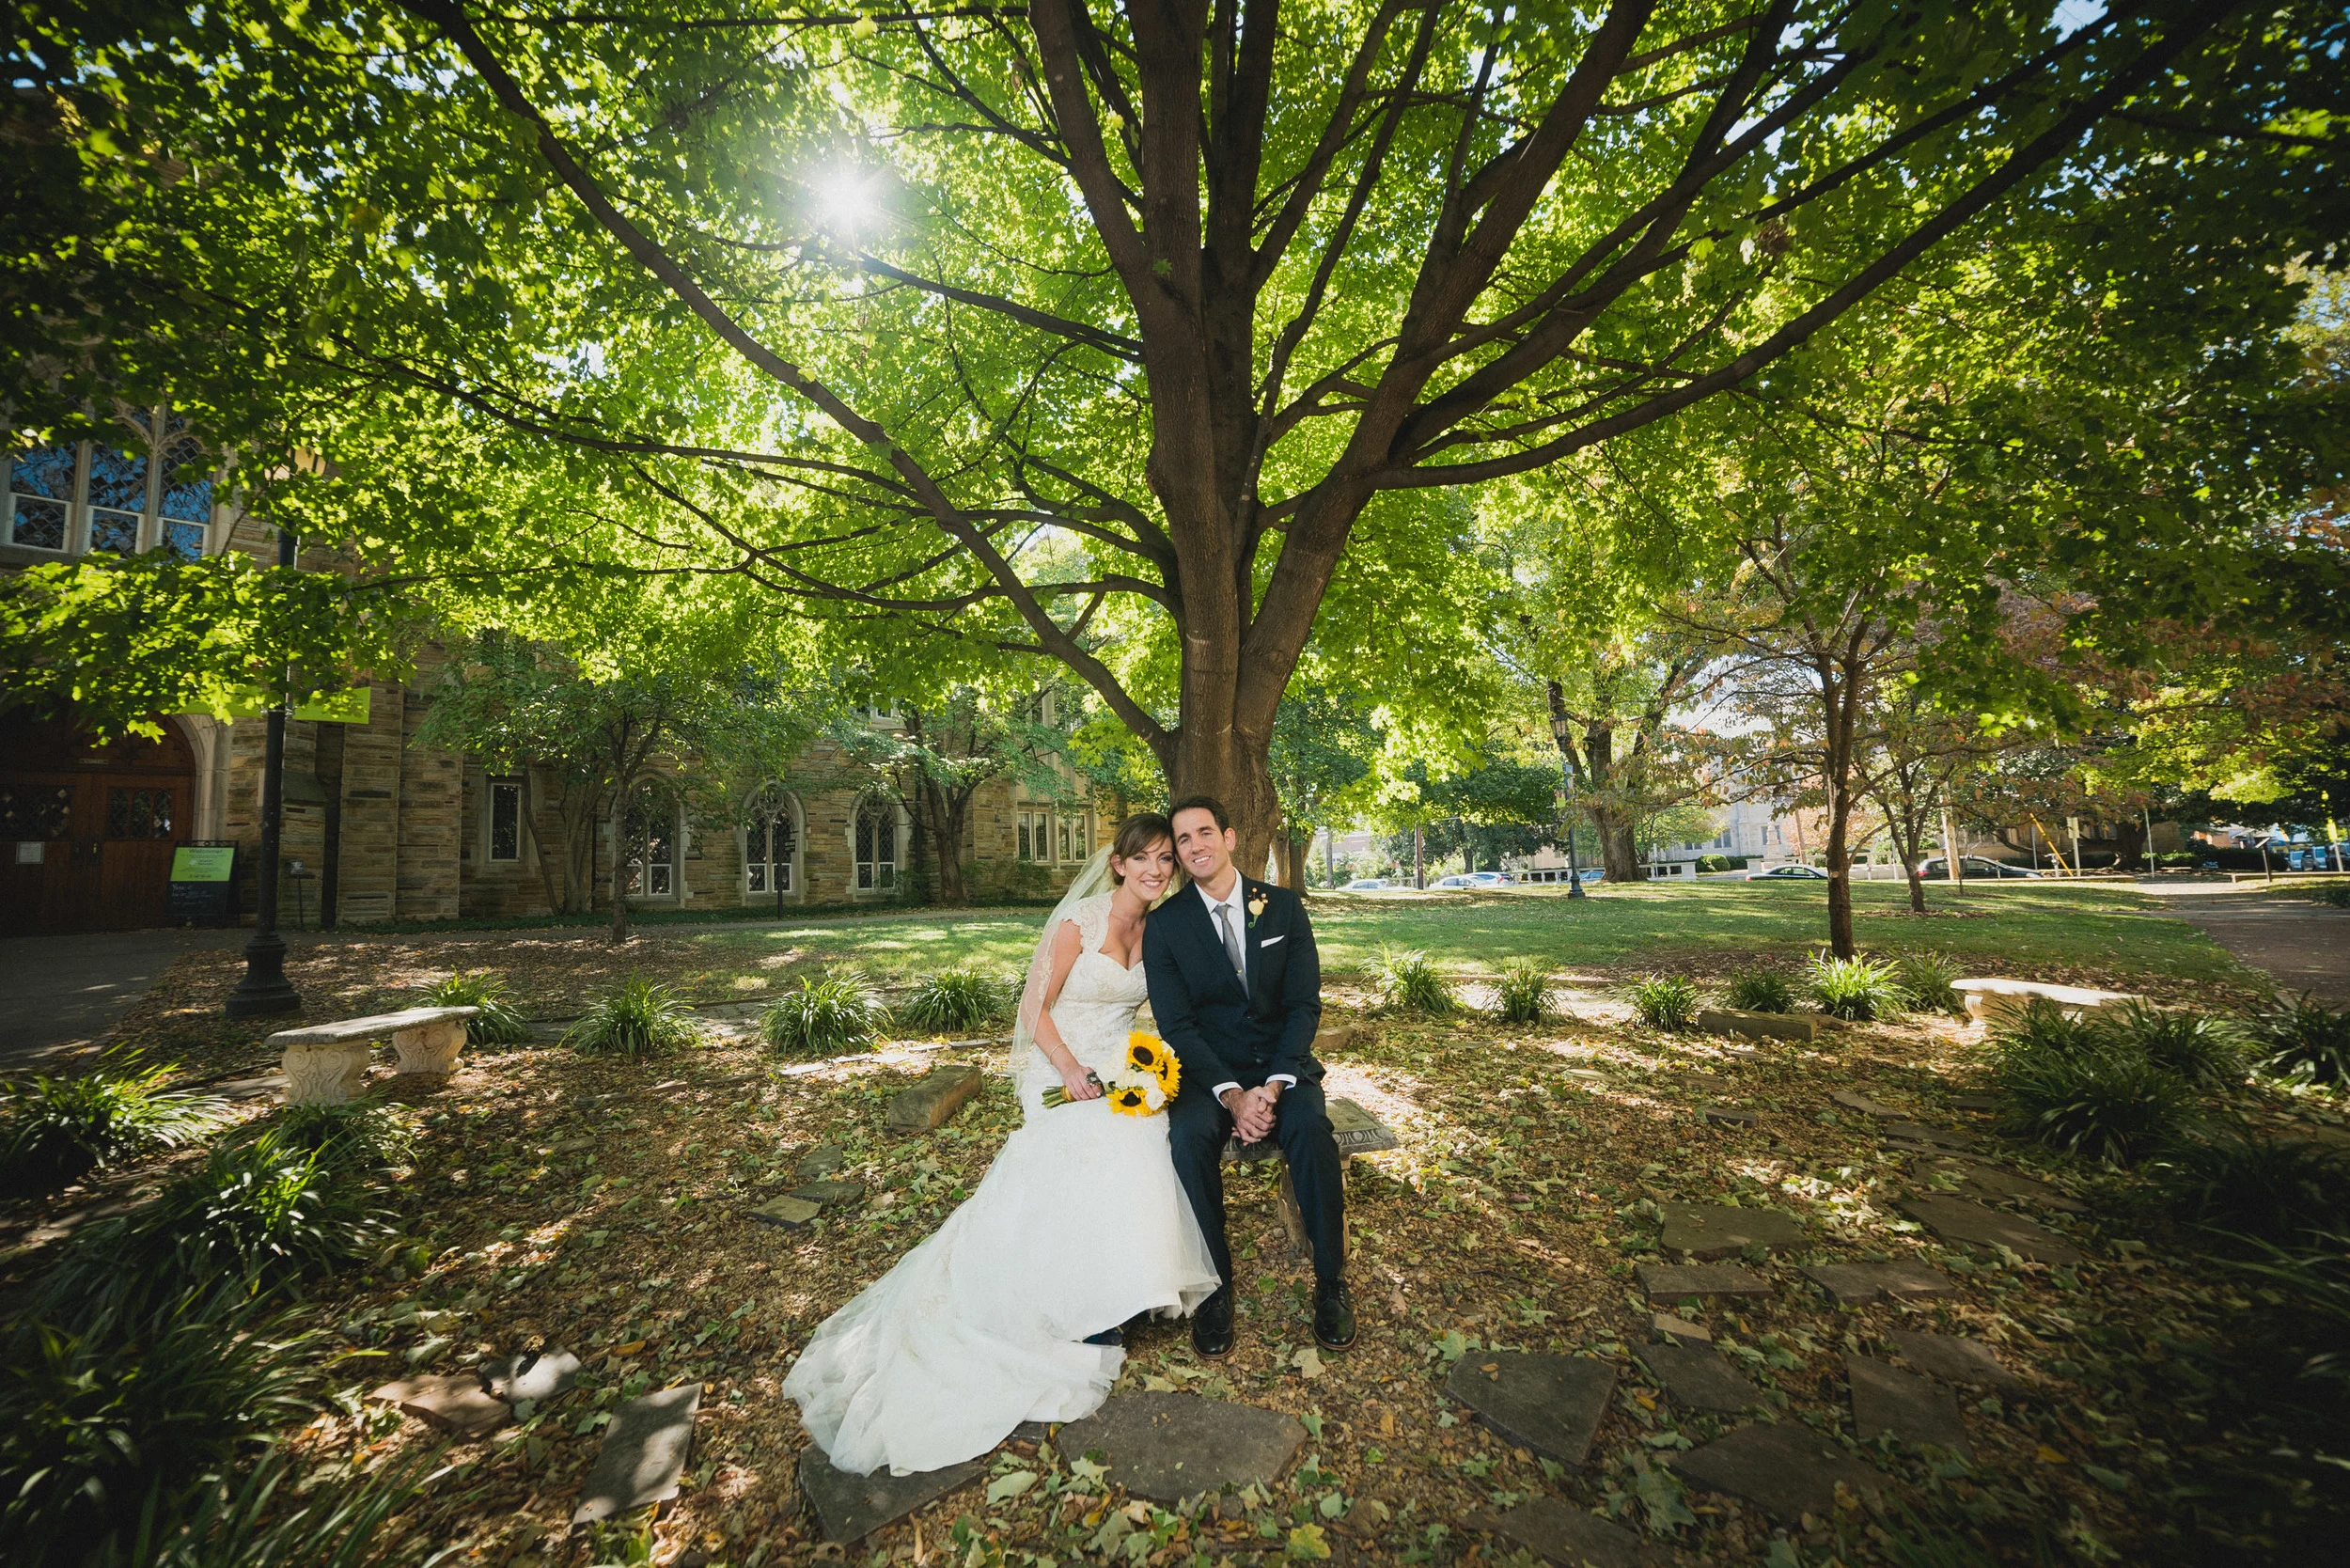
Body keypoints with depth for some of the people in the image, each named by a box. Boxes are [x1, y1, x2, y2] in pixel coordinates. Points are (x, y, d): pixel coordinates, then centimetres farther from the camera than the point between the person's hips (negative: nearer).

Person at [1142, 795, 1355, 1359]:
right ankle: (1214, 1283, -9)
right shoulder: (1164, 925, -4)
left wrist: (1273, 1086, -18)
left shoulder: (1284, 906, -1)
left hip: (1282, 1063, 1)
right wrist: (1232, 1095, -21)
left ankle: (1331, 1282, -8)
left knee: (1311, 1128, -28)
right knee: (1190, 1137, -30)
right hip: (1208, 1070, 0)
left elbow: (1304, 1005, -4)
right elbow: (1176, 1023, -8)